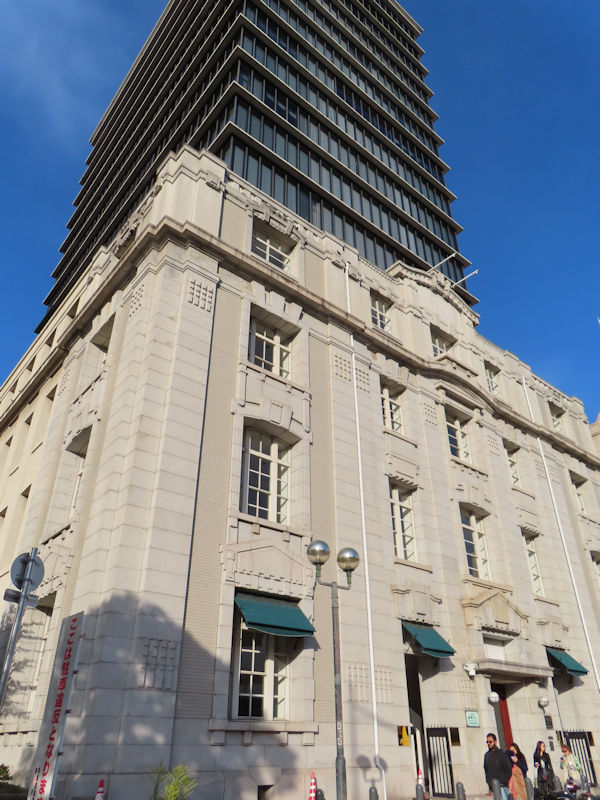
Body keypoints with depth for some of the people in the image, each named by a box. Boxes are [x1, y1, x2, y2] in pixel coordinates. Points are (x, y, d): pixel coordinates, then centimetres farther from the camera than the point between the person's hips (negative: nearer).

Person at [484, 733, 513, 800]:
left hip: (502, 785, -4)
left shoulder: (501, 754, -5)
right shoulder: (486, 755, 9)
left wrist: (505, 780, -5)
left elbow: (508, 769, -2)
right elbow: (485, 769, 17)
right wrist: (488, 780, 8)